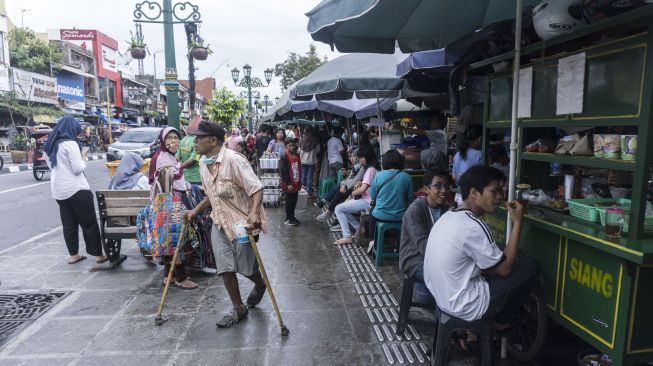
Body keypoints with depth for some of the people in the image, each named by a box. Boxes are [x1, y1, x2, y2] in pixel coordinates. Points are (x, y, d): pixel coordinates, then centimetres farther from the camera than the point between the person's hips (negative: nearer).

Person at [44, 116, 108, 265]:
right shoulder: (70, 144, -14)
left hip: (58, 190, 8)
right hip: (76, 189, -8)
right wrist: (83, 158, 1)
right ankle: (98, 255, 5)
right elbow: (78, 168, -17)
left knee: (68, 224, 13)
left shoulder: (50, 145, 11)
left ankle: (73, 255, 19)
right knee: (89, 223, 0)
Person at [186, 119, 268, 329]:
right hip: (219, 223, 7)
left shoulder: (233, 160, -21)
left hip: (243, 222, -7)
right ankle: (239, 309, 21)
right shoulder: (203, 163, 5)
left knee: (246, 267, 5)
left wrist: (254, 213, -37)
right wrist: (196, 211, 11)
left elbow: (256, 188, -23)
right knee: (224, 268, 4)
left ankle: (259, 285, 40)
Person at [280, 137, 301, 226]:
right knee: (289, 201, 3)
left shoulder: (297, 156, 8)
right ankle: (288, 219, 14)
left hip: (296, 183, 7)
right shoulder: (284, 158, -15)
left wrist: (300, 181, 16)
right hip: (289, 184, -7)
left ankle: (292, 216, 29)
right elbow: (284, 172, -18)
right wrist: (289, 183, -19)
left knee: (294, 201, 15)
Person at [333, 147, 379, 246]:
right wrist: (360, 183, 11)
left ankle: (347, 237, -9)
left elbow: (363, 189, -24)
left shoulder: (370, 170, -17)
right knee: (343, 208, 17)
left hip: (367, 202, -10)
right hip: (366, 200, 10)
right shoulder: (371, 169, 13)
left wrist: (353, 193, -5)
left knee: (338, 209, -10)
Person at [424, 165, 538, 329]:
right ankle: (500, 323, 20)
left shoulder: (449, 216, 4)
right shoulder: (473, 226, -24)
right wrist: (517, 222, -11)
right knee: (529, 267, 3)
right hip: (464, 306, -9)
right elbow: (504, 269, -13)